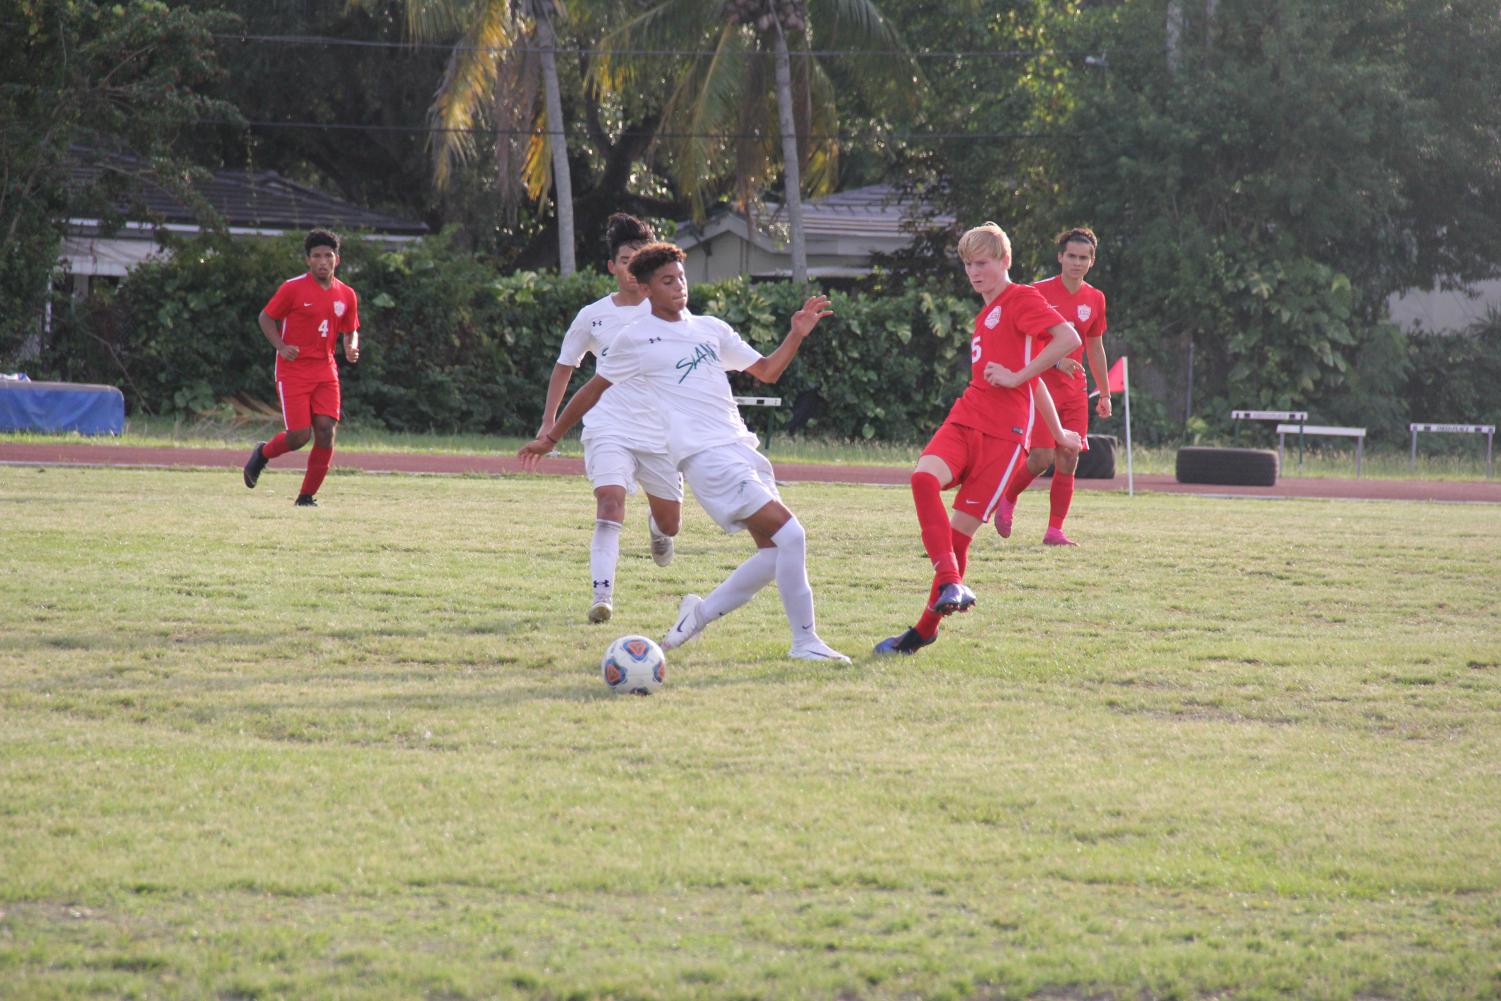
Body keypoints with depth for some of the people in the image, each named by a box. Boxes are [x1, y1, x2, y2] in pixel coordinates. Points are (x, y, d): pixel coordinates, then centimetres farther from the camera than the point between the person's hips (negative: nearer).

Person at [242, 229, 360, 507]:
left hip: (325, 371, 4)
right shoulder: (293, 288, -6)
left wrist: (351, 348, -4)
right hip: (293, 371, -4)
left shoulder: (346, 295, 7)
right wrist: (281, 346, -14)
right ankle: (263, 453, 24)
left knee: (326, 429, -10)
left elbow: (351, 331, 19)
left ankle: (307, 495, 2)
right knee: (299, 436, -10)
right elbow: (265, 317, 1)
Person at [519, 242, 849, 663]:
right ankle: (805, 641, -13)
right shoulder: (636, 339, 1)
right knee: (790, 534, -17)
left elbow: (767, 371, 22)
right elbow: (593, 390, 11)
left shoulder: (710, 328, 17)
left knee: (776, 549, 0)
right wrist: (550, 437, 16)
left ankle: (702, 613, 14)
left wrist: (797, 334, 7)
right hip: (705, 455, -7)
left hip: (741, 449, 7)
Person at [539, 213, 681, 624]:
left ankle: (656, 528, 52)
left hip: (661, 433, 1)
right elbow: (565, 366, 16)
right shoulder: (593, 317, 3)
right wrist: (549, 422, 10)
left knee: (670, 524, 13)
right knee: (610, 503, -25)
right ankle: (602, 595, -29)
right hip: (609, 431, -1)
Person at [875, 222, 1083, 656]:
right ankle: (951, 583, -31)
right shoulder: (984, 318, 25)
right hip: (964, 420, 7)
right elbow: (1035, 380, 33)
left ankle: (925, 630, 2)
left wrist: (1017, 377, -15)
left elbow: (1068, 340, -15)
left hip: (1004, 433, -7)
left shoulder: (1022, 299, 1)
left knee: (961, 530, -7)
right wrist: (1057, 433, 36)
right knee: (925, 477, -26)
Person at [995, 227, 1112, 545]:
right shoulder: (1040, 292, -7)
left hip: (1074, 392, 5)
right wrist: (1056, 361, -21)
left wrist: (1104, 394, 20)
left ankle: (1055, 531, 3)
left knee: (1068, 461, -2)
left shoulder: (1095, 299, 9)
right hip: (1040, 385, -5)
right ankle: (1007, 499, 14)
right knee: (1042, 456, -13)